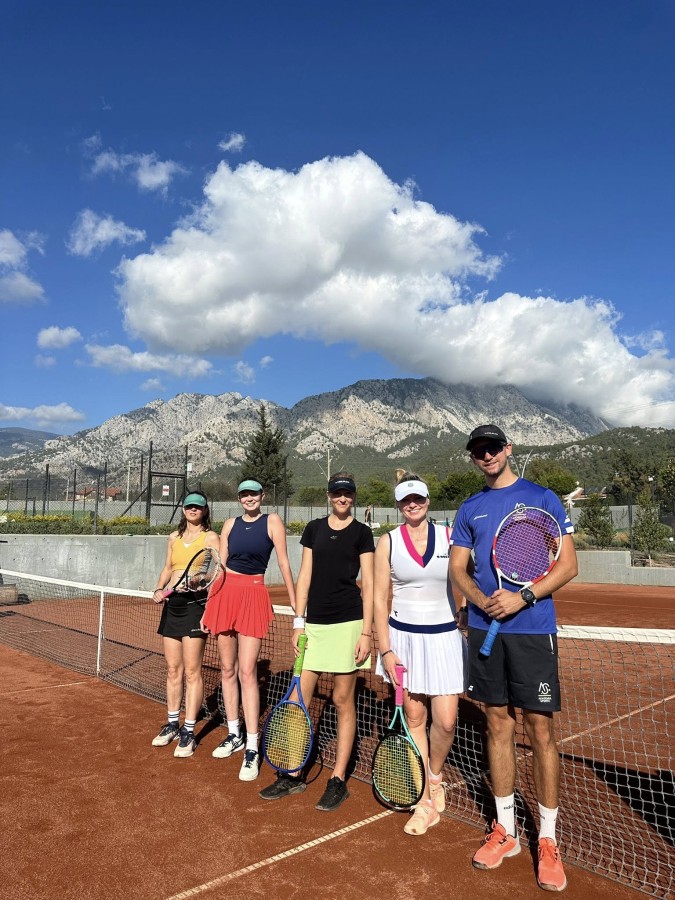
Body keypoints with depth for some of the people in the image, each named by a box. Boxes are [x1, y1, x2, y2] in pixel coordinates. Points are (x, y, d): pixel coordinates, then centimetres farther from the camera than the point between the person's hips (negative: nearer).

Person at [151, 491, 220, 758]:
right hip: (172, 603, 6)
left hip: (196, 603, -6)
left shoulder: (210, 537, -3)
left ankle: (188, 731, 6)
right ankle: (172, 724, 26)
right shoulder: (174, 537, 14)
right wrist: (159, 589, 6)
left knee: (191, 671, -3)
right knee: (173, 670, 13)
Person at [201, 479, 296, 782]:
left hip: (253, 596, -4)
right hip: (225, 593, 5)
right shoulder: (231, 524, 10)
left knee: (247, 672, -8)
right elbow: (220, 566, 12)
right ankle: (234, 735, 27)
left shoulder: (272, 521, -2)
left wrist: (295, 605, -6)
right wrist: (208, 607, 11)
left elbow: (283, 563, -4)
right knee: (227, 669, 11)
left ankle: (252, 749, 1)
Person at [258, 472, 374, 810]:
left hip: (348, 622, -4)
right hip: (315, 622, 4)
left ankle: (338, 780, 19)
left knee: (343, 701, 6)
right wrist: (298, 622, 4)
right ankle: (293, 775, 22)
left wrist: (366, 631, -8)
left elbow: (368, 584, -3)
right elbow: (304, 577, 9)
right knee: (298, 699, 6)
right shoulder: (314, 529, 9)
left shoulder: (361, 532, 0)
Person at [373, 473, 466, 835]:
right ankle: (425, 803, 24)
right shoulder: (388, 542, -2)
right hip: (404, 637, 0)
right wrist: (386, 649, -5)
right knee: (414, 719, 8)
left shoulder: (449, 536, -1)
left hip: (444, 637, 0)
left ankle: (435, 775, 30)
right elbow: (379, 599, -1)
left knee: (445, 722, -3)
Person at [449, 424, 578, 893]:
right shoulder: (470, 508, 10)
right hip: (484, 629, 3)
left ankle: (548, 841, 21)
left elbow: (568, 565, -4)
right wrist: (481, 600, -12)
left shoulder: (542, 498, -1)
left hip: (532, 630, -3)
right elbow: (458, 568, 8)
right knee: (498, 724, 12)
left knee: (541, 730, 2)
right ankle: (505, 829, 28)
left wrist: (522, 598, -16)